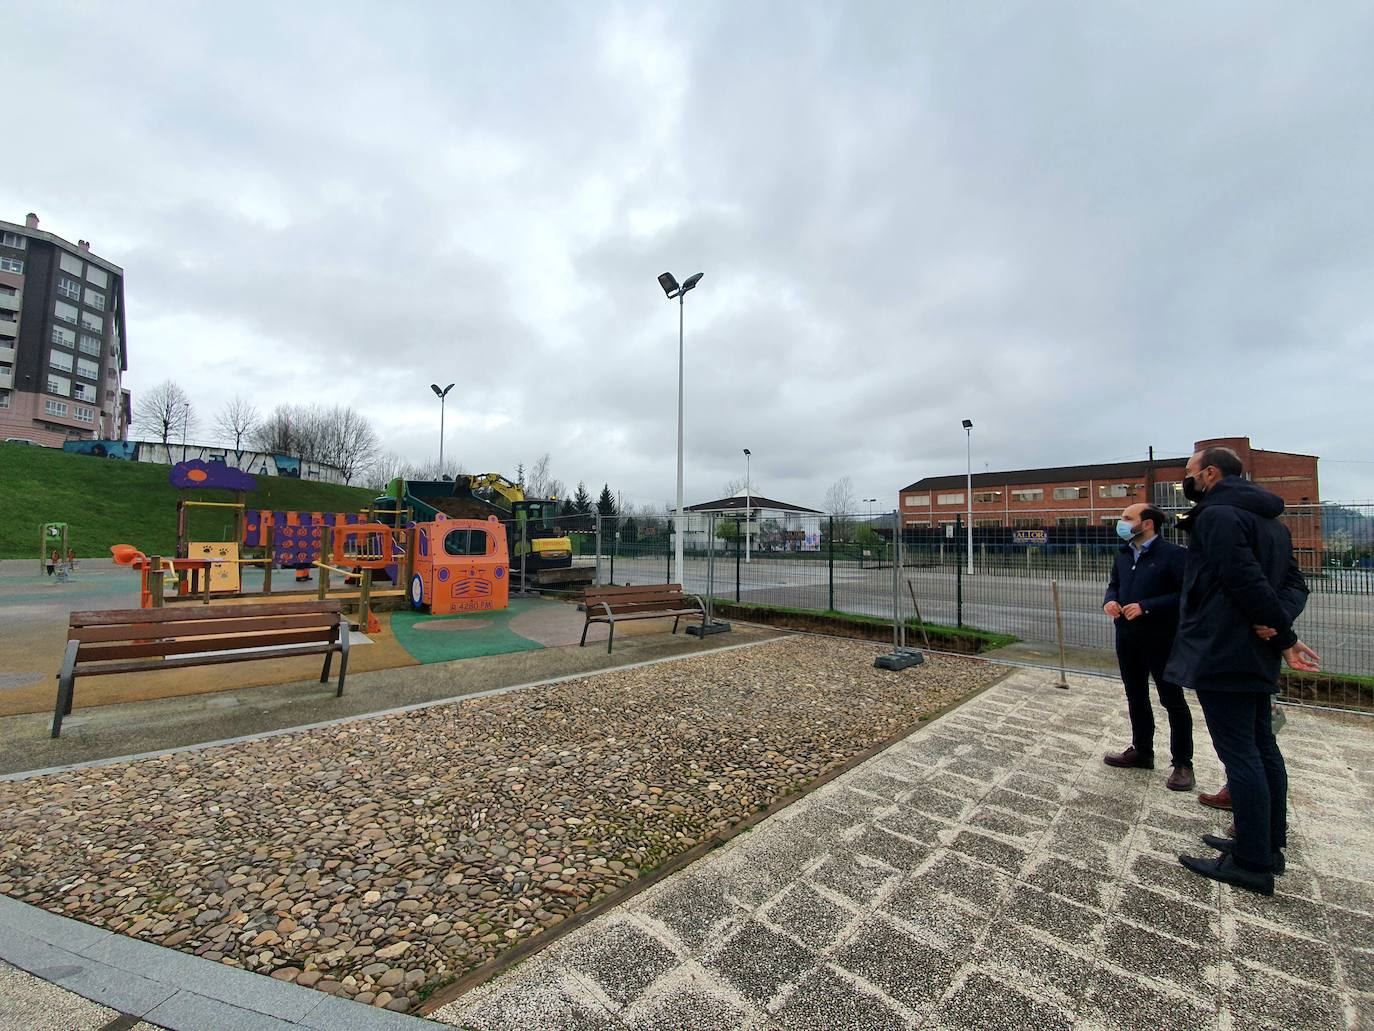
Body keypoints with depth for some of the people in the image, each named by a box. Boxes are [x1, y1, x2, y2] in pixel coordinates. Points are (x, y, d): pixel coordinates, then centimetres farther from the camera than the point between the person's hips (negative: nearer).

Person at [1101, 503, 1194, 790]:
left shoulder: (1172, 554, -13)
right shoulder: (1123, 555, 10)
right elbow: (1114, 585, 19)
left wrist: (1146, 607, -24)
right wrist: (1109, 600, -1)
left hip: (1160, 638, -7)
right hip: (1127, 637, 7)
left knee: (1172, 700, 5)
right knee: (1135, 696, 17)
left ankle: (1182, 763, 19)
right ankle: (1141, 750, 32)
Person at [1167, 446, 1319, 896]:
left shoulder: (1218, 515, -15)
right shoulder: (1270, 520, 16)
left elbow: (1247, 580, -22)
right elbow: (1295, 583, 12)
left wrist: (1283, 636, -10)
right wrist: (1279, 627, -5)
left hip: (1222, 655, -10)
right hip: (1255, 657, 10)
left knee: (1240, 755, -3)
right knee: (1262, 748, 16)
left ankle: (1253, 864, 6)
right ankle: (1268, 847, 28)